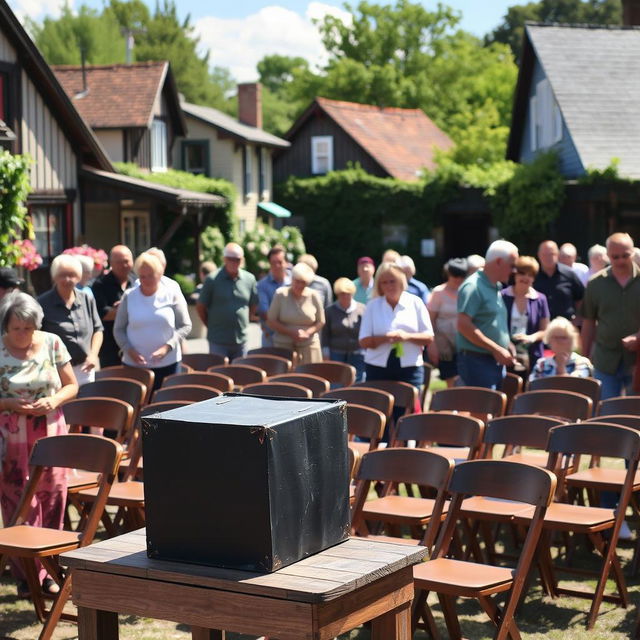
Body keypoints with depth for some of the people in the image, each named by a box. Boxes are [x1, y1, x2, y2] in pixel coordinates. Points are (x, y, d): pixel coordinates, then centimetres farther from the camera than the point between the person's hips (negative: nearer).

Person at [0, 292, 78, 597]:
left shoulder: (52, 344, 1)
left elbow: (71, 386, 7)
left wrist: (54, 401, -12)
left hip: (51, 434, 3)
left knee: (52, 498, 5)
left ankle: (47, 570, 19)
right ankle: (26, 575, 8)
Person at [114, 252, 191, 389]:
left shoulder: (172, 295, 0)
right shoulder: (129, 297, 2)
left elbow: (185, 326, 0)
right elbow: (118, 330, 6)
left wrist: (167, 347, -14)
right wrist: (130, 351, -11)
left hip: (167, 363, 0)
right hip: (134, 365, 0)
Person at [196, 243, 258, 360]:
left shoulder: (249, 279, 4)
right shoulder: (213, 280, -7)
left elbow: (253, 306, 17)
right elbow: (200, 307, 0)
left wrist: (243, 323, 9)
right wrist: (212, 325, 3)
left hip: (241, 340, 4)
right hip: (218, 341, -4)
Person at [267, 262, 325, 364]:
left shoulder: (313, 296, 2)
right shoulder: (281, 294, -2)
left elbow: (321, 322, 9)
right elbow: (271, 321, -2)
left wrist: (307, 333, -10)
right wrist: (291, 333, -12)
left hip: (309, 344, 2)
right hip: (284, 344, -1)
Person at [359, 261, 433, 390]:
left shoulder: (415, 303, 6)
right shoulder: (373, 306, 8)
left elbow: (429, 337, 4)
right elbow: (364, 342, 3)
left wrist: (408, 336, -15)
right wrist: (384, 338, -17)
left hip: (410, 369, -1)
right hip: (377, 369, 1)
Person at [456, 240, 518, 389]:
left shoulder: (495, 287, 17)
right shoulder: (473, 287, -12)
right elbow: (464, 325, -21)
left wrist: (507, 349, 10)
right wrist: (496, 349, -19)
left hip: (496, 361, 9)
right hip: (477, 361, -9)